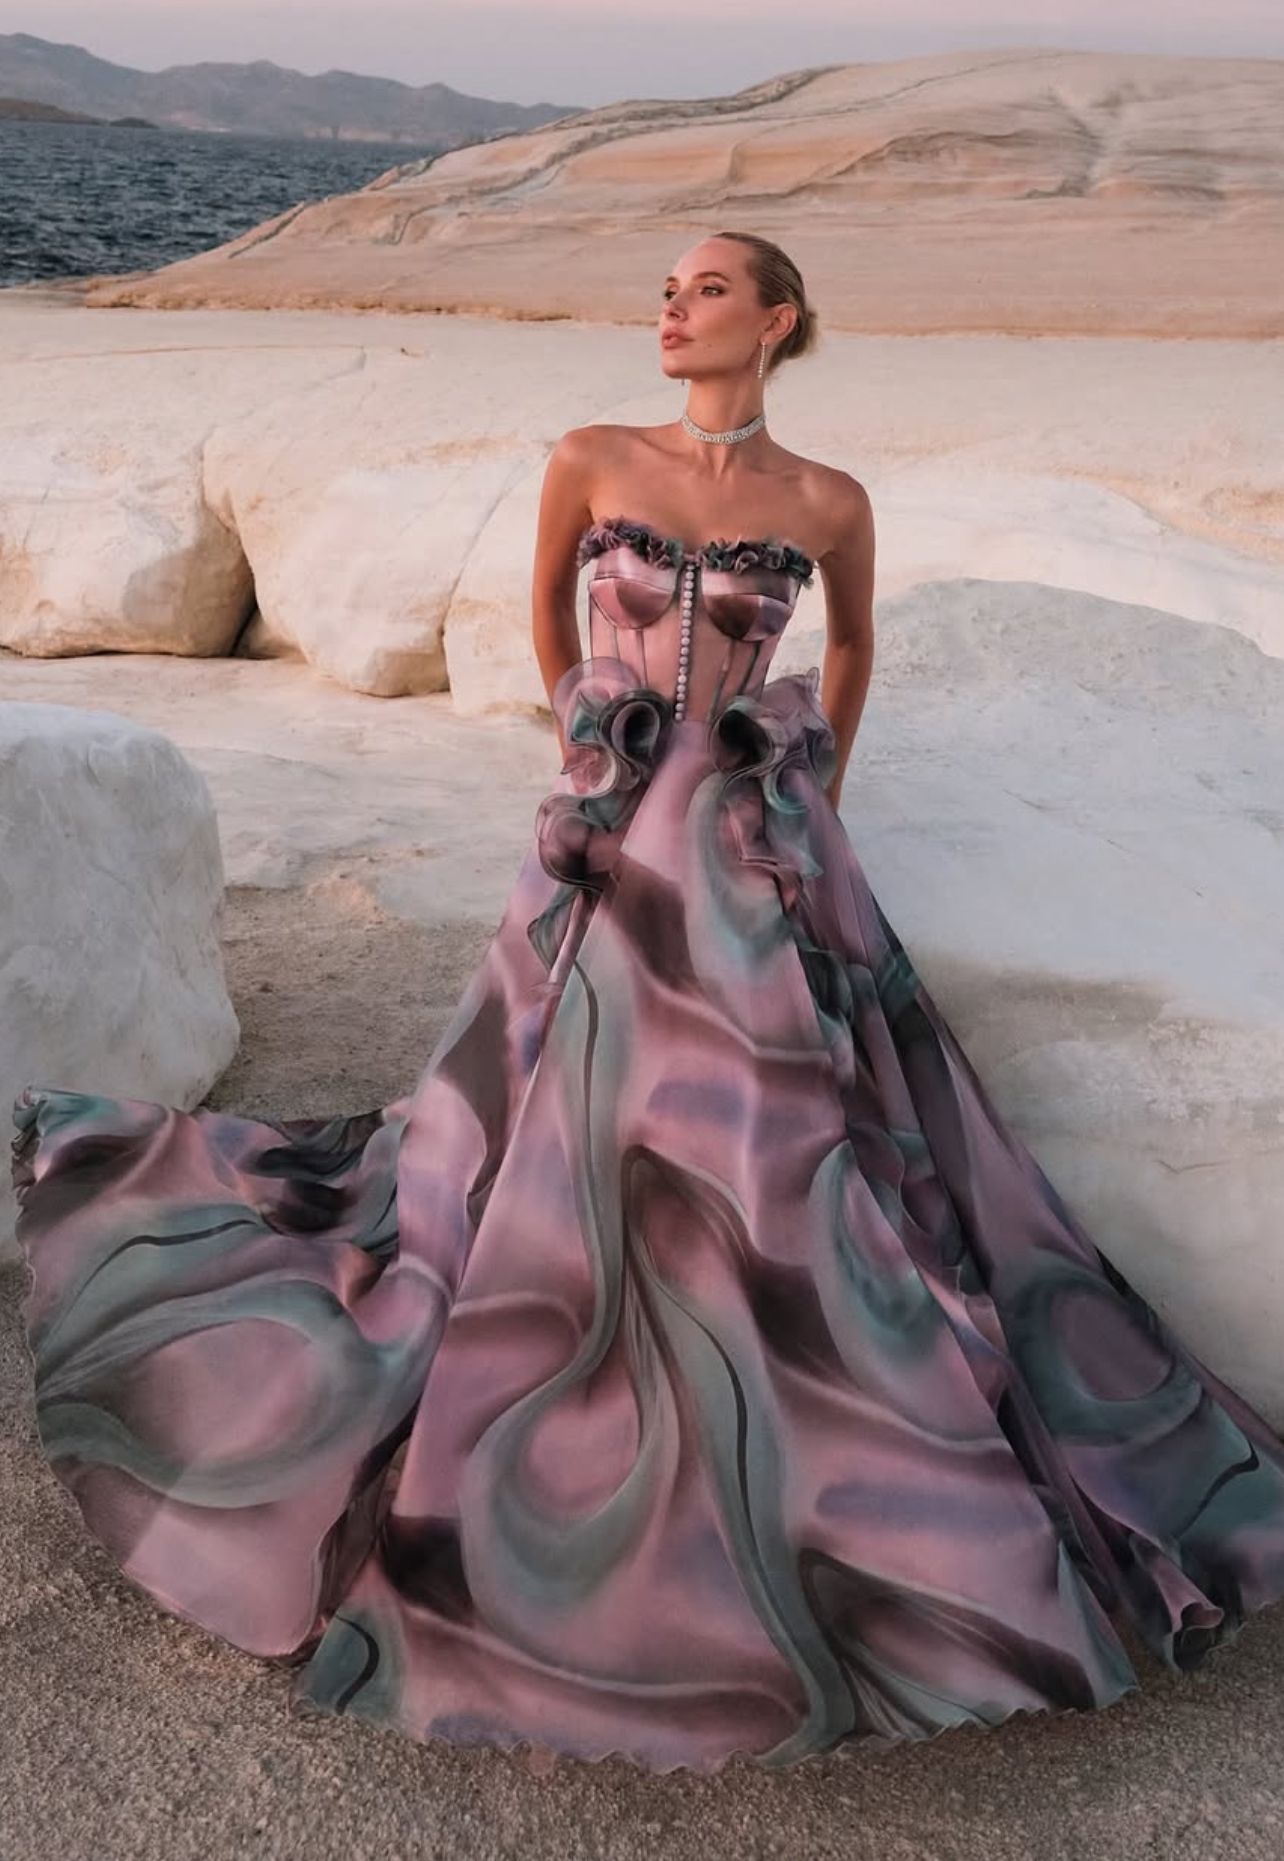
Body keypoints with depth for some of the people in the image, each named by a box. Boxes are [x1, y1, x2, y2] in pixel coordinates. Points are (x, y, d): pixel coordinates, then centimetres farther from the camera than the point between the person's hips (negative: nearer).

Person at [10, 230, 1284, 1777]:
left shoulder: (827, 502, 1)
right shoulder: (591, 462, 1)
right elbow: (546, 607, 18)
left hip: (759, 862, 0)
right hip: (610, 849, 0)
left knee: (786, 1159, 1)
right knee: (560, 1141, 4)